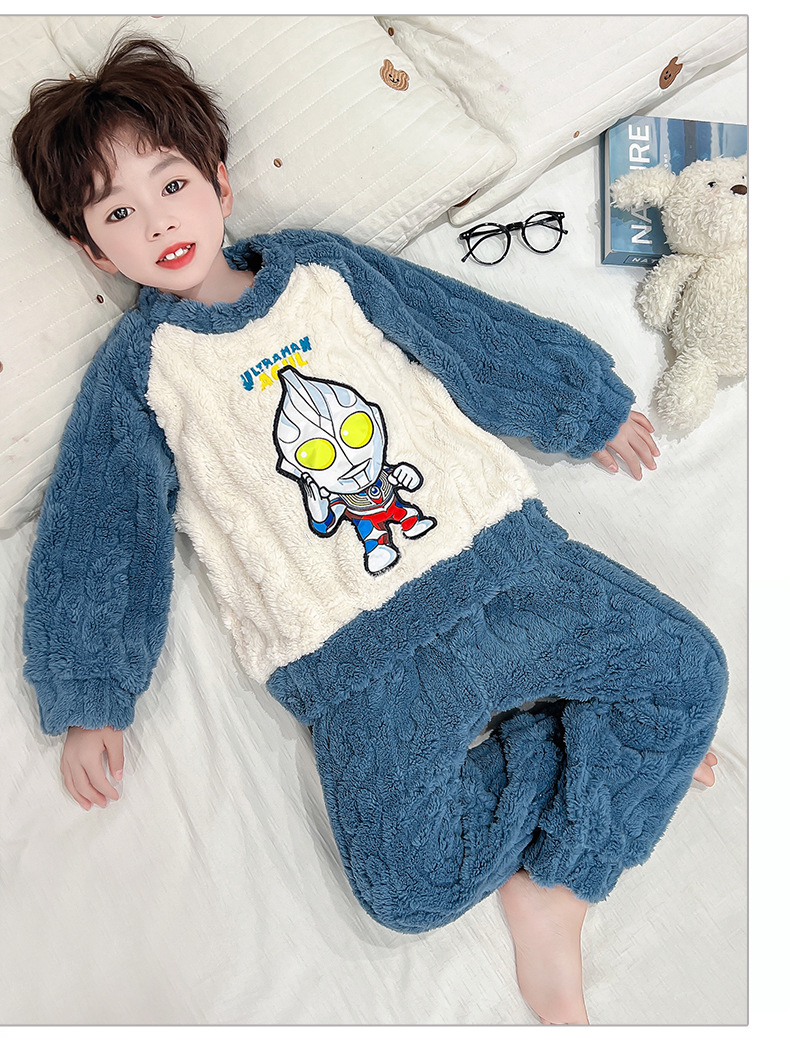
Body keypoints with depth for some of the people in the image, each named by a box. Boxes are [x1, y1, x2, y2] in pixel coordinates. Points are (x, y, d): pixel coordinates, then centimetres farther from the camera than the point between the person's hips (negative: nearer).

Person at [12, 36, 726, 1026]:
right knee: (408, 887, -16)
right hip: (357, 651, -2)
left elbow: (475, 334, 19)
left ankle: (550, 891, 5)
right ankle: (581, 748, 5)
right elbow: (95, 535, 9)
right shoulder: (137, 368, 7)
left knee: (689, 663, -2)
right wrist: (90, 696, 5)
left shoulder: (322, 266, 13)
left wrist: (587, 408, 23)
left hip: (502, 549, 4)